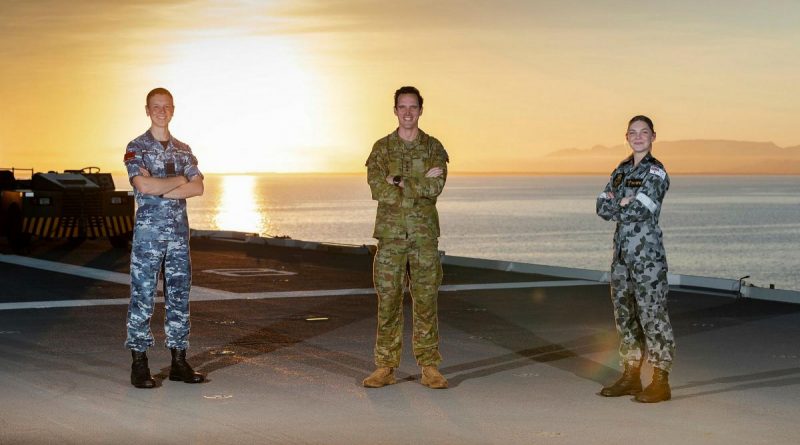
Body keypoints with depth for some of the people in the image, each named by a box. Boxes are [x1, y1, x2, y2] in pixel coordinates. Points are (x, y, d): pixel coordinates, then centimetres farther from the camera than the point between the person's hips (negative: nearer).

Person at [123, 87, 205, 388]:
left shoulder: (183, 150, 13)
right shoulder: (136, 148, -1)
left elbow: (198, 187, 0)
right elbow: (144, 185, -17)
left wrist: (162, 190, -12)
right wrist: (179, 180, -6)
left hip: (179, 231, 5)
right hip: (148, 230, -5)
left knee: (179, 296, 6)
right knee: (142, 297, -3)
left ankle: (179, 362, 12)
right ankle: (139, 365, 2)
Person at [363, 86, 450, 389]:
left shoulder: (434, 148, 5)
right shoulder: (381, 148, 5)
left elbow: (436, 187, -11)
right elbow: (378, 190, -10)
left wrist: (399, 183, -14)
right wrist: (421, 184, -12)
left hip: (424, 235, 0)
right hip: (390, 234, 0)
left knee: (426, 301, 2)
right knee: (388, 300, 1)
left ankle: (430, 368, 7)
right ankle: (385, 367, 7)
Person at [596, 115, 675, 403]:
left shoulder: (656, 172, -9)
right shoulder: (622, 170, 14)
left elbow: (639, 211, -20)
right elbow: (602, 206, 7)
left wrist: (617, 208, -2)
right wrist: (626, 206, -9)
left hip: (647, 252, -8)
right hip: (622, 251, 8)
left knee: (652, 314, -5)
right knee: (624, 313, 12)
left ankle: (660, 382, -1)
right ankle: (631, 376, 22)